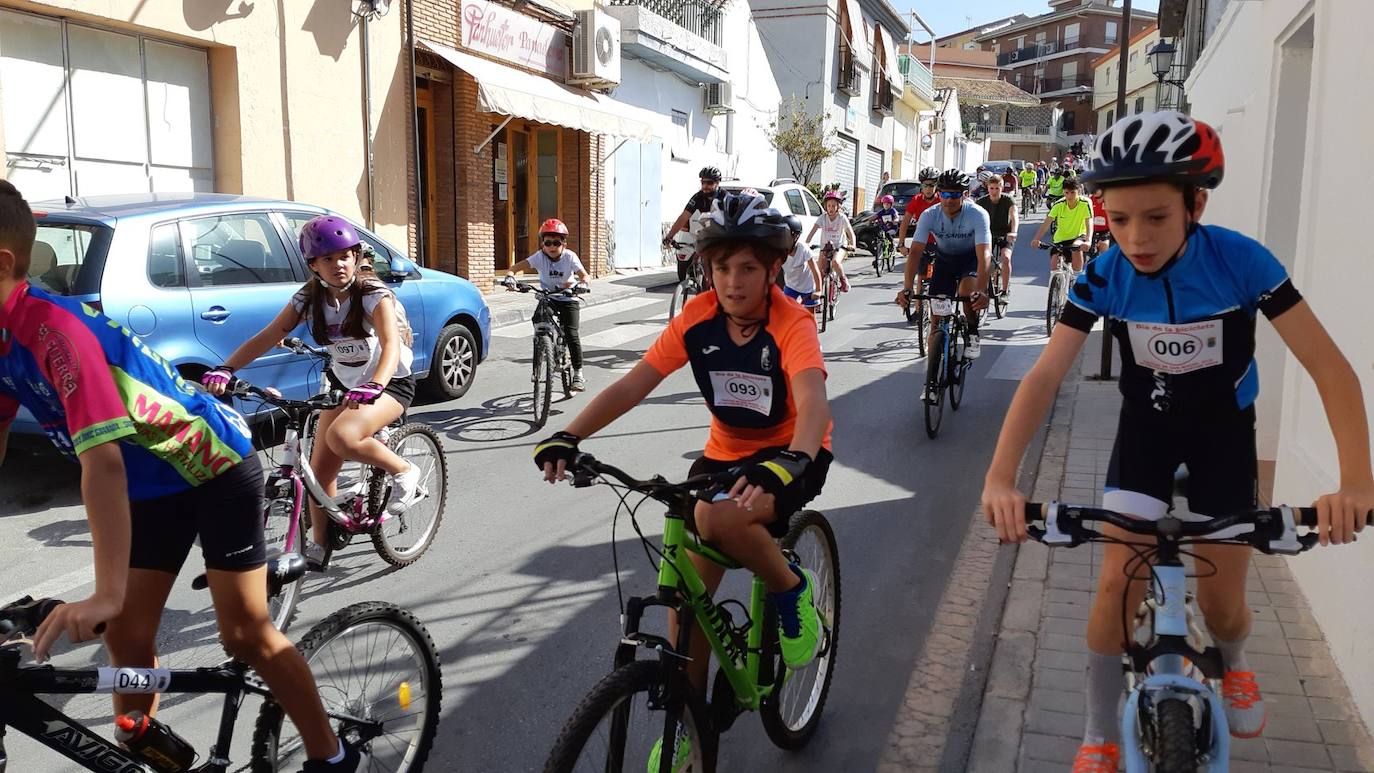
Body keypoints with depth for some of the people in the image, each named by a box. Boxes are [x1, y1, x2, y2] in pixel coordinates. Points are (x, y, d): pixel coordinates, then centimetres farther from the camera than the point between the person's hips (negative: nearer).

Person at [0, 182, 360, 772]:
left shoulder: (54, 329, -30)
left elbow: (101, 460, -39)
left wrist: (107, 593, -43)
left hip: (217, 468, -8)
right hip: (152, 484, 8)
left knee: (244, 634, -4)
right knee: (125, 638, 6)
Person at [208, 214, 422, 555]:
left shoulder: (374, 295, -20)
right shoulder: (309, 298, -6)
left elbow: (391, 346, -35)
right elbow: (266, 338, -9)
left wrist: (372, 387, -53)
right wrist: (225, 369, -25)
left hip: (390, 382, -6)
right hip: (343, 382, 6)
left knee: (342, 437, -33)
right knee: (320, 469, 0)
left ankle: (404, 473, -9)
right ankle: (319, 545, 19)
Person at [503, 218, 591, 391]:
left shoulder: (570, 257, -16)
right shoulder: (540, 257, -15)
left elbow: (584, 275, -22)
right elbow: (516, 266, -20)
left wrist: (581, 284, -45)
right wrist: (510, 277, -41)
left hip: (568, 299, -2)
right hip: (548, 298, 2)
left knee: (571, 334, -14)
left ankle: (578, 374, -3)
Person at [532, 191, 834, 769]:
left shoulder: (791, 325, -23)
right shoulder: (697, 317, -11)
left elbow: (813, 404, -39)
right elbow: (633, 384, -14)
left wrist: (786, 465, -59)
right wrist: (568, 436, -28)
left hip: (791, 455, -4)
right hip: (725, 450, 5)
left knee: (720, 519, -35)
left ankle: (791, 592, -4)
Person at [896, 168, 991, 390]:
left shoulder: (977, 215, -30)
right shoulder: (929, 215, -24)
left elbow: (983, 255, -38)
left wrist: (981, 291, -53)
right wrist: (907, 288, -43)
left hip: (970, 257, -2)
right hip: (944, 258, 2)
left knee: (966, 290, -35)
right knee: (936, 316, -5)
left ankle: (972, 335, -4)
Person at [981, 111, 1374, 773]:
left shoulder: (1242, 262, -27)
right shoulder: (1104, 277, -23)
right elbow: (1044, 376, -28)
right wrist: (1001, 476, -41)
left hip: (1223, 429, 0)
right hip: (1146, 425, 1)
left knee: (1220, 602, 3)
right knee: (1118, 582, -9)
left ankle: (1233, 663, 42)